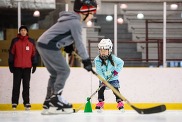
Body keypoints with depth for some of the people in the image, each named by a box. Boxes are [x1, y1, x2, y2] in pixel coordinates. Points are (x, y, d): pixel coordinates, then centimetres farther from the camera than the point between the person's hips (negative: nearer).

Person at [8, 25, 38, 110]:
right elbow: (11, 53, 4)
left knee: (26, 85, 3)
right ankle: (14, 102, 3)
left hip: (27, 67, 1)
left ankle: (27, 102, 6)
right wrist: (11, 64, 0)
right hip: (17, 66, -1)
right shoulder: (15, 41, 4)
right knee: (16, 85, 0)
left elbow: (34, 53, 10)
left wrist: (35, 64, 6)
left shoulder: (31, 42, 8)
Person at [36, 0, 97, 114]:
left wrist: (68, 46, 21)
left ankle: (48, 103, 13)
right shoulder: (76, 22, -14)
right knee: (64, 70, -6)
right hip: (49, 46, -10)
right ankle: (55, 98, -9)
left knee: (55, 73, 14)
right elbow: (79, 43, -14)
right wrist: (86, 59, -9)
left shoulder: (72, 18, 16)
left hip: (43, 44, 10)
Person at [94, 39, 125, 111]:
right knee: (101, 89, -12)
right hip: (103, 79, 1)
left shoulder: (113, 58, -17)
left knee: (115, 89, -11)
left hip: (113, 78, -1)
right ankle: (100, 102, 2)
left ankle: (120, 102, -2)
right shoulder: (97, 60, -18)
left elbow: (121, 63, -2)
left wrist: (117, 70, -15)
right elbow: (99, 71, -19)